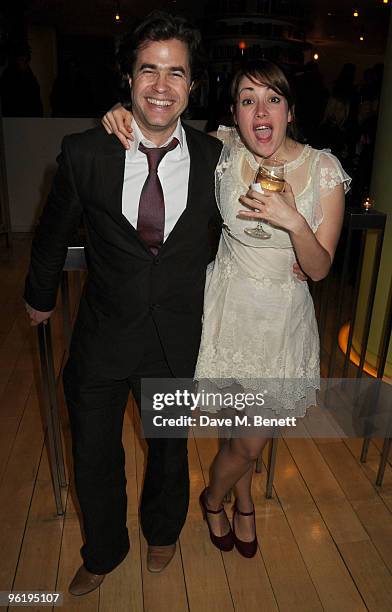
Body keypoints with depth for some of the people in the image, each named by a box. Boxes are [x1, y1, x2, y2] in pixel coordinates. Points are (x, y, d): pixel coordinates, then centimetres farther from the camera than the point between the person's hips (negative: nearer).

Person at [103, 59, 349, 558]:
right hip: (231, 306, -1)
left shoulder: (324, 170, -13)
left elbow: (319, 268, -11)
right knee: (249, 440, 11)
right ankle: (229, 502, 47)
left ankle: (221, 498, 52)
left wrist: (293, 221, -29)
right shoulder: (223, 151, -12)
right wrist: (127, 114, -14)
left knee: (251, 437, 17)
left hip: (285, 315, 1)